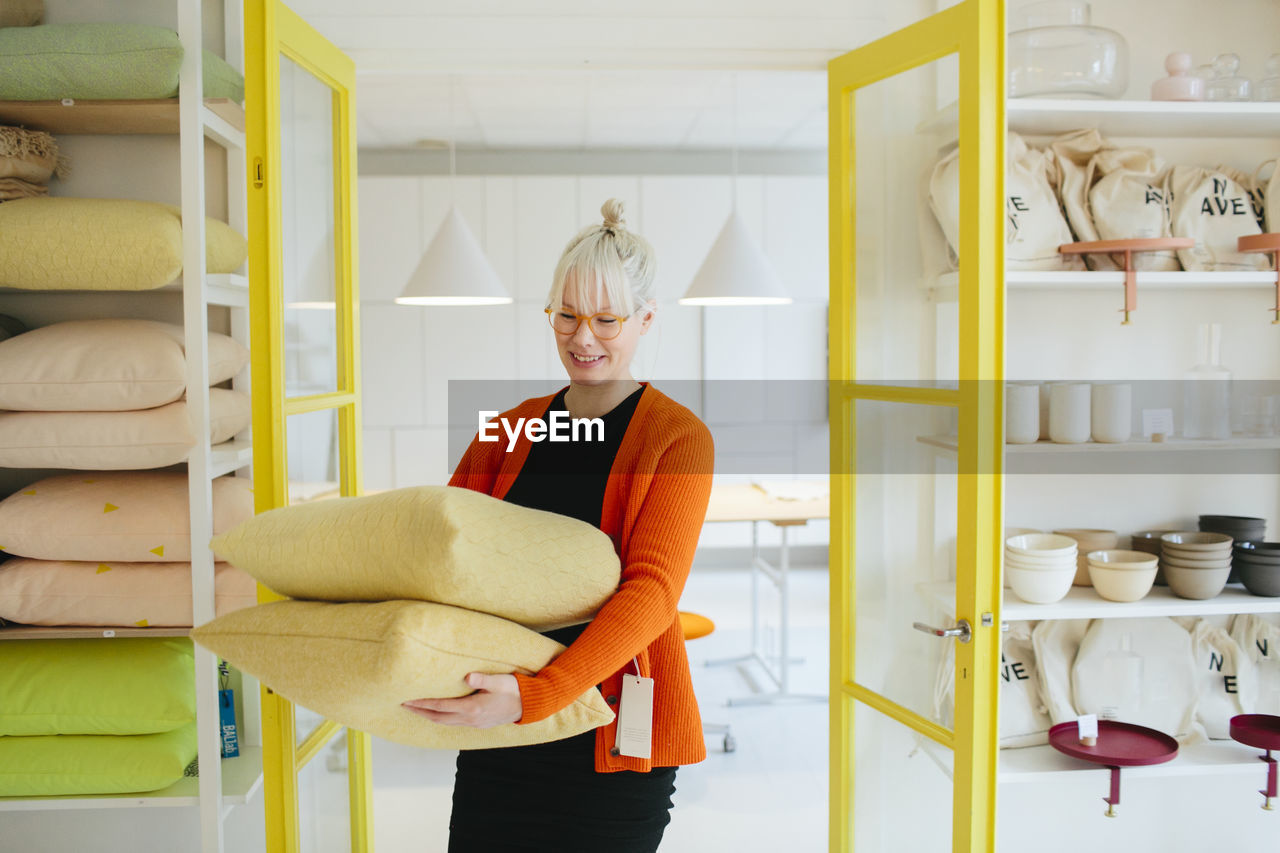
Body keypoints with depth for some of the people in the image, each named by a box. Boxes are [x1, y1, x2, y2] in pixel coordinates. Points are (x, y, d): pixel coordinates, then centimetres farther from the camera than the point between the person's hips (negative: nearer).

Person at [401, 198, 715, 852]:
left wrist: (534, 695, -30)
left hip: (611, 738, -4)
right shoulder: (509, 430, 8)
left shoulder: (678, 436, -8)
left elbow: (651, 591, -18)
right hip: (497, 730, 4)